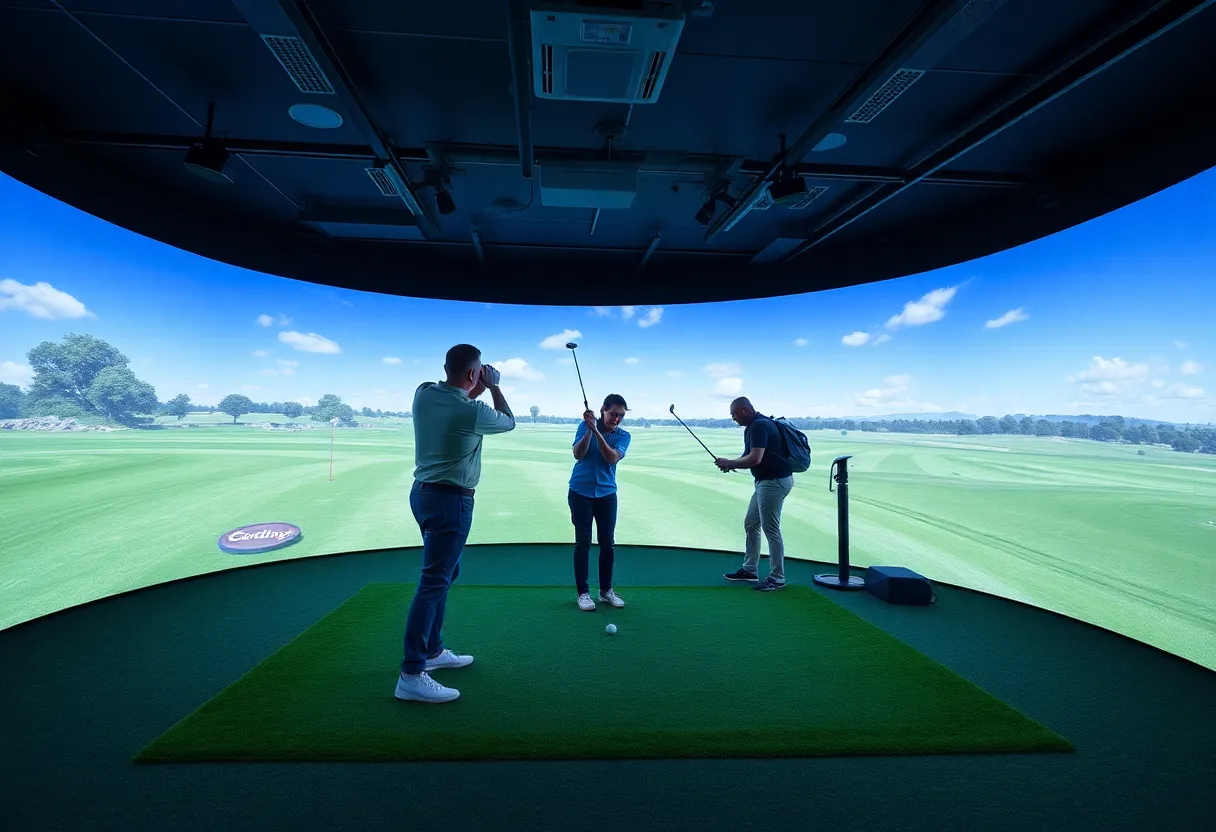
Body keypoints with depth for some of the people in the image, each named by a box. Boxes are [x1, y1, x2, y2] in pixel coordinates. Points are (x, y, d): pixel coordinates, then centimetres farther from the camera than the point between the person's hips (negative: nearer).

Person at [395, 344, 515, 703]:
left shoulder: (424, 393, -1)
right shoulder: (473, 412, -19)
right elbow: (509, 422, 4)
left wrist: (479, 389, 16)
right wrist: (493, 387, 14)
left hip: (424, 492, 9)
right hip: (451, 501, -9)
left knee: (444, 572, 19)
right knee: (434, 581, -6)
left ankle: (433, 650, 30)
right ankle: (411, 674, -1)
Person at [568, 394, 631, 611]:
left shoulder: (623, 435, -3)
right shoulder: (585, 426, -5)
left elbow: (612, 458, -20)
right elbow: (578, 454, -16)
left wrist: (597, 432, -30)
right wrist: (589, 430, -28)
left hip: (607, 494, 2)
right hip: (580, 492, -2)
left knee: (607, 542, 5)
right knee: (583, 542, 0)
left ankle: (606, 589, 19)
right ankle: (583, 592, 9)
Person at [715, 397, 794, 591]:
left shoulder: (759, 426, -19)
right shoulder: (754, 426, 14)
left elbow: (755, 459, -26)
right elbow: (751, 457, 18)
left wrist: (729, 463, -13)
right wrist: (731, 464, 1)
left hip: (774, 481, -11)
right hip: (766, 481, 11)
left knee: (771, 529, -5)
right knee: (750, 524, 15)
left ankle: (777, 578, 6)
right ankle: (750, 570, 25)